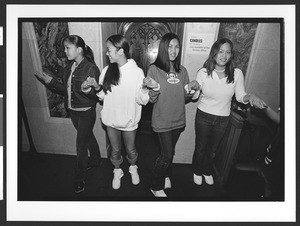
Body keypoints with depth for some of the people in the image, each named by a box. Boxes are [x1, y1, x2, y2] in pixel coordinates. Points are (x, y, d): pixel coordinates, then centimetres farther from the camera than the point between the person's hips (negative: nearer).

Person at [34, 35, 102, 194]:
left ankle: (79, 179, 19)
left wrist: (88, 90, -38)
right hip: (73, 110, 7)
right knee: (88, 136, 23)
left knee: (81, 144, 1)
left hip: (86, 112, -7)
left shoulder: (91, 68, -18)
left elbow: (96, 94, -18)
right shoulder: (69, 68, 4)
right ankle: (95, 160, 45)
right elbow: (66, 90, 7)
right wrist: (51, 82, -3)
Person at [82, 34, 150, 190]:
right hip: (111, 120, 3)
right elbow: (103, 96, 4)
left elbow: (142, 100, -15)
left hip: (129, 121, -2)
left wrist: (145, 88, -34)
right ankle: (117, 171, 48)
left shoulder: (137, 72, -15)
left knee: (130, 150, 19)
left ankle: (133, 168, 50)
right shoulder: (107, 70, -5)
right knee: (115, 150, 21)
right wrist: (96, 87, -15)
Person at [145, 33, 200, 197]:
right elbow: (152, 100, -10)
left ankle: (165, 176, 46)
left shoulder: (182, 71, 2)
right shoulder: (154, 69, -11)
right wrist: (155, 88, -30)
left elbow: (184, 97, 8)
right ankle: (156, 187, 24)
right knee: (167, 155, 1)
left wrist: (192, 89, -11)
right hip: (162, 121, -4)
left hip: (179, 120, 5)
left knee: (170, 152, 20)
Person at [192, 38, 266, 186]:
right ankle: (197, 172, 43)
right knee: (200, 147, 15)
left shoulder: (237, 74, -11)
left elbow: (240, 96, -2)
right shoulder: (203, 73, -14)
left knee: (212, 149, 21)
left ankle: (207, 171, 49)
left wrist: (250, 97, -22)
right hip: (203, 116, -1)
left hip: (223, 119, 2)